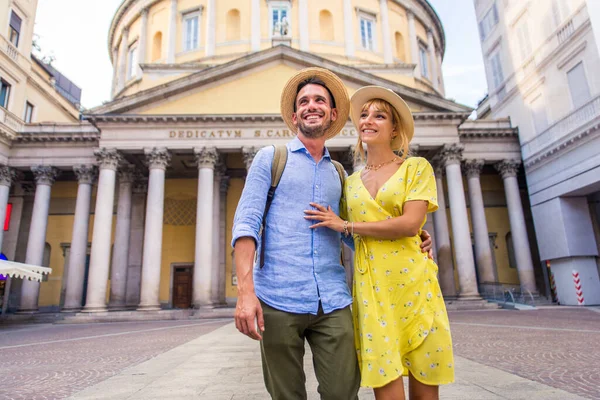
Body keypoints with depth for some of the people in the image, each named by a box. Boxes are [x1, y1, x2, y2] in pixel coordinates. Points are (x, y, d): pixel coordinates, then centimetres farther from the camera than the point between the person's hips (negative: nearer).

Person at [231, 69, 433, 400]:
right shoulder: (271, 157, 6)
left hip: (333, 302, 3)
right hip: (278, 300, -3)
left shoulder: (338, 174, 17)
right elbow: (246, 224, -3)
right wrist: (245, 291, -15)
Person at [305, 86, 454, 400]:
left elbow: (410, 223, -13)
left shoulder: (417, 167, 2)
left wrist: (346, 226, -8)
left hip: (412, 280, -2)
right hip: (370, 285, 2)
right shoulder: (351, 182, 13)